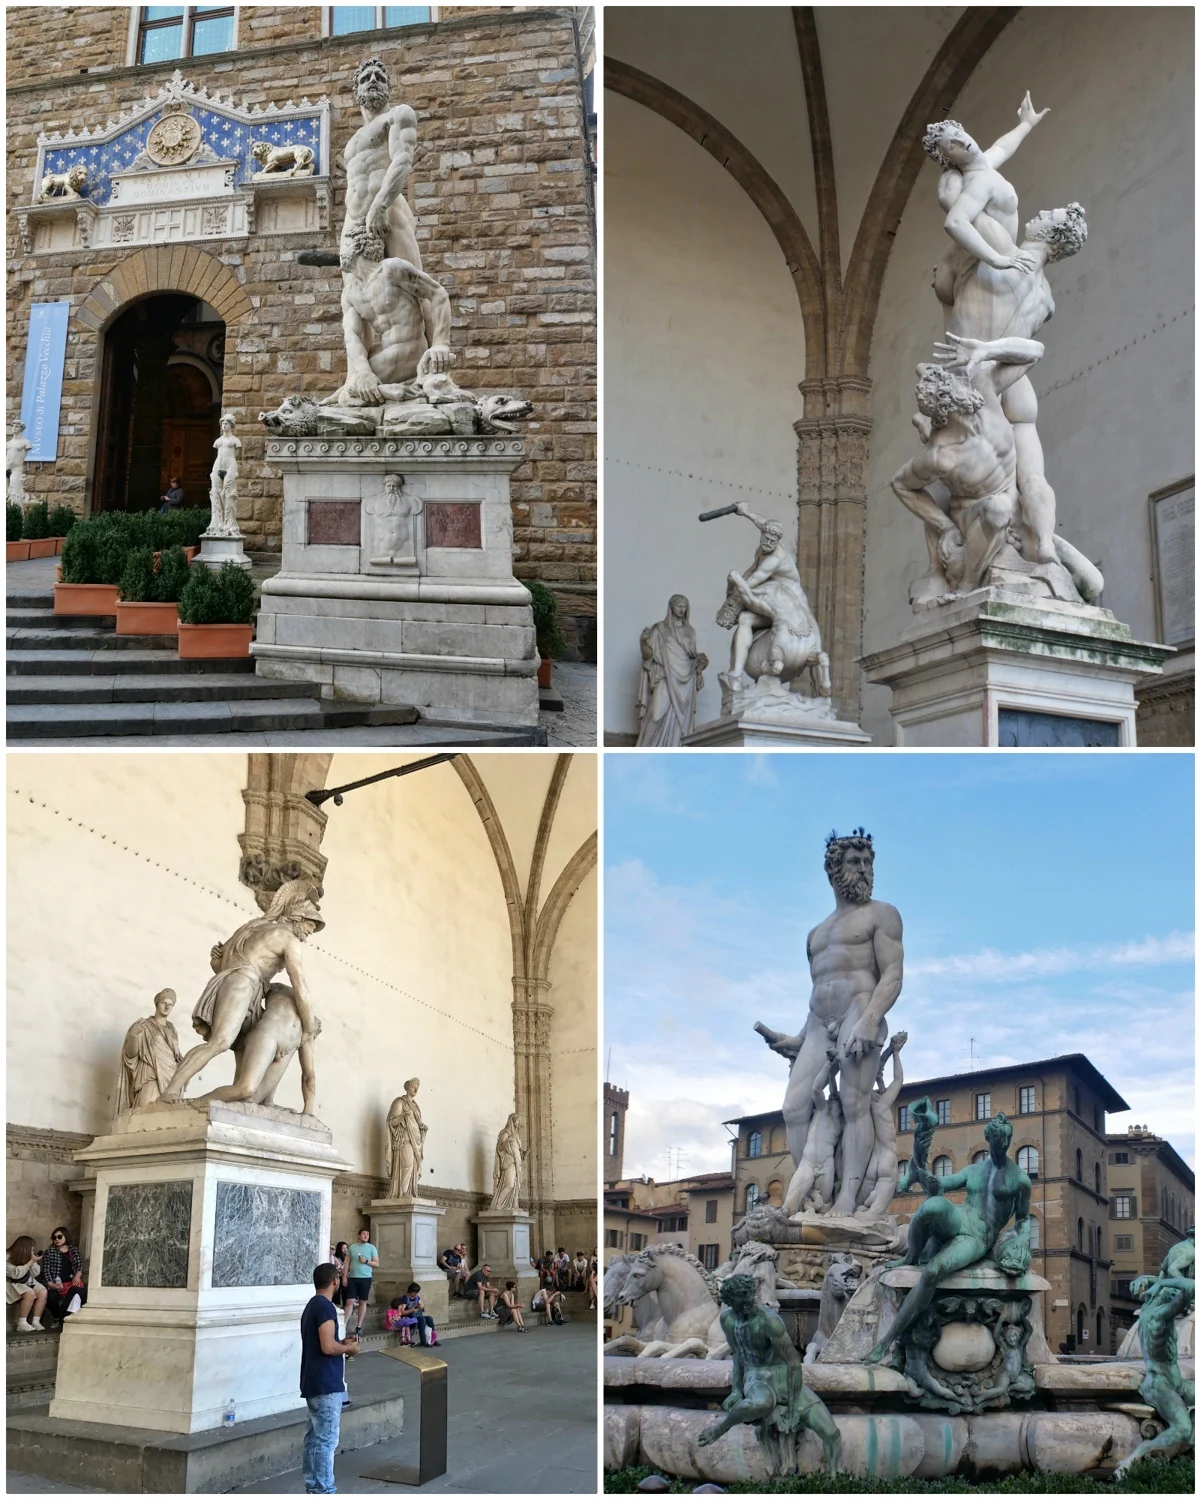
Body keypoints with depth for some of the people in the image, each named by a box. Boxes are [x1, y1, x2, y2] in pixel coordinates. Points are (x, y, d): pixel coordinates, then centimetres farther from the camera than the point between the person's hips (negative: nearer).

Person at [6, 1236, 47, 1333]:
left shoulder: (28, 1256, 5)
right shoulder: (9, 1258, -15)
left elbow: (34, 1274, 4)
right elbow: (16, 1274, -26)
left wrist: (34, 1261, -12)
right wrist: (31, 1261, -26)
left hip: (28, 1282, 7)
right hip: (13, 1284, -7)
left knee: (43, 1292, -20)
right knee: (30, 1293, -33)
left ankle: (36, 1321, -19)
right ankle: (22, 1324, -24)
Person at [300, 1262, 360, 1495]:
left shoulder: (312, 1306, 15)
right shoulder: (325, 1307, -16)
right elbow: (328, 1347, -23)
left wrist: (342, 1343, 14)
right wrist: (349, 1348, -7)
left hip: (313, 1382, 10)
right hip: (326, 1384, -10)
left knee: (314, 1437, 12)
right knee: (327, 1439, -6)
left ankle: (312, 1489, 16)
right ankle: (324, 1493, -4)